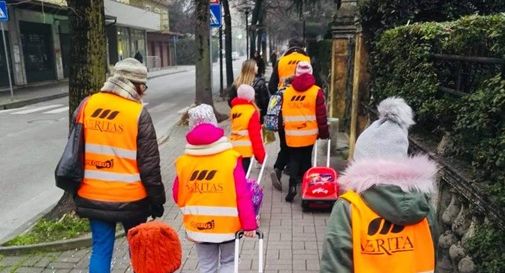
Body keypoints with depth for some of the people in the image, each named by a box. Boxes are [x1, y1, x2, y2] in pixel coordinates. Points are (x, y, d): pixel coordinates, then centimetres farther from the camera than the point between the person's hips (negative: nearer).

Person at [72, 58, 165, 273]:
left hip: (92, 196, 4)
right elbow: (149, 165, -12)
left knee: (101, 248, 13)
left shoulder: (86, 105, 0)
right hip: (130, 198, -3)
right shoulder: (138, 113, -14)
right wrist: (157, 200, -2)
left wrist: (76, 189, 20)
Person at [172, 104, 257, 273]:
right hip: (227, 225, -2)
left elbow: (178, 197, 2)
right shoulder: (231, 157, -15)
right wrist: (249, 224, -8)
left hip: (198, 226, 2)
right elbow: (243, 195, -16)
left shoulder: (183, 162, -7)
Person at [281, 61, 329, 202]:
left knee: (293, 159, 8)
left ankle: (293, 184, -7)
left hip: (291, 134, 1)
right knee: (306, 158, 13)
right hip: (308, 134, -1)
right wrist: (324, 132, 6)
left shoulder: (287, 91, 3)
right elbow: (321, 115, -4)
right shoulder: (316, 92, -6)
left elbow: (283, 113, 11)